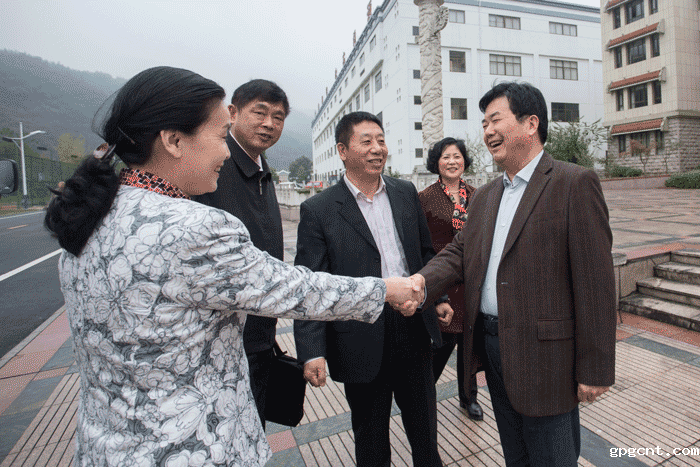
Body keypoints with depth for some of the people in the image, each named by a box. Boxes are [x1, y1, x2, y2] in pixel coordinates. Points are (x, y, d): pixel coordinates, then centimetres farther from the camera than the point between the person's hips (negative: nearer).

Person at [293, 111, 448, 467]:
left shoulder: (406, 193, 4)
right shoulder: (318, 210, -10)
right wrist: (312, 351, -17)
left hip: (413, 327, 4)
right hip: (362, 340, -4)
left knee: (424, 422, 26)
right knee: (370, 434, 20)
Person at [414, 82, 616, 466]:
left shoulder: (574, 184, -12)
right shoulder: (485, 197, 11)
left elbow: (595, 282, -15)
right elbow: (459, 251, 6)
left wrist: (595, 369, -14)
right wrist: (422, 280, -15)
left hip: (543, 353, -6)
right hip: (490, 344, 7)